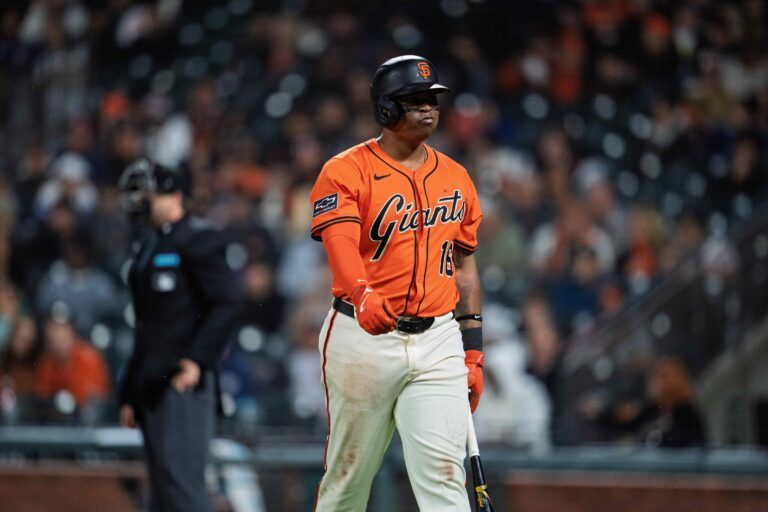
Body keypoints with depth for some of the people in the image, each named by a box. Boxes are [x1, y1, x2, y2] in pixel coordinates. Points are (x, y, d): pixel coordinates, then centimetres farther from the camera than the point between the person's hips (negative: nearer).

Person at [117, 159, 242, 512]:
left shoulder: (197, 240, -5)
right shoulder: (149, 247, 22)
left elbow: (227, 302, -13)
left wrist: (197, 358, -22)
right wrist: (130, 395, 21)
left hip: (183, 381, -9)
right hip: (153, 385, 9)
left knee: (180, 480, -17)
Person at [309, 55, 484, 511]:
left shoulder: (456, 178, 12)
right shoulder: (347, 172, -5)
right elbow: (341, 242, -22)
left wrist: (473, 348, 13)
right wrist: (362, 295, -43)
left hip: (438, 341, 3)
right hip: (363, 339, -3)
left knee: (443, 473, -10)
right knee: (348, 474, 6)